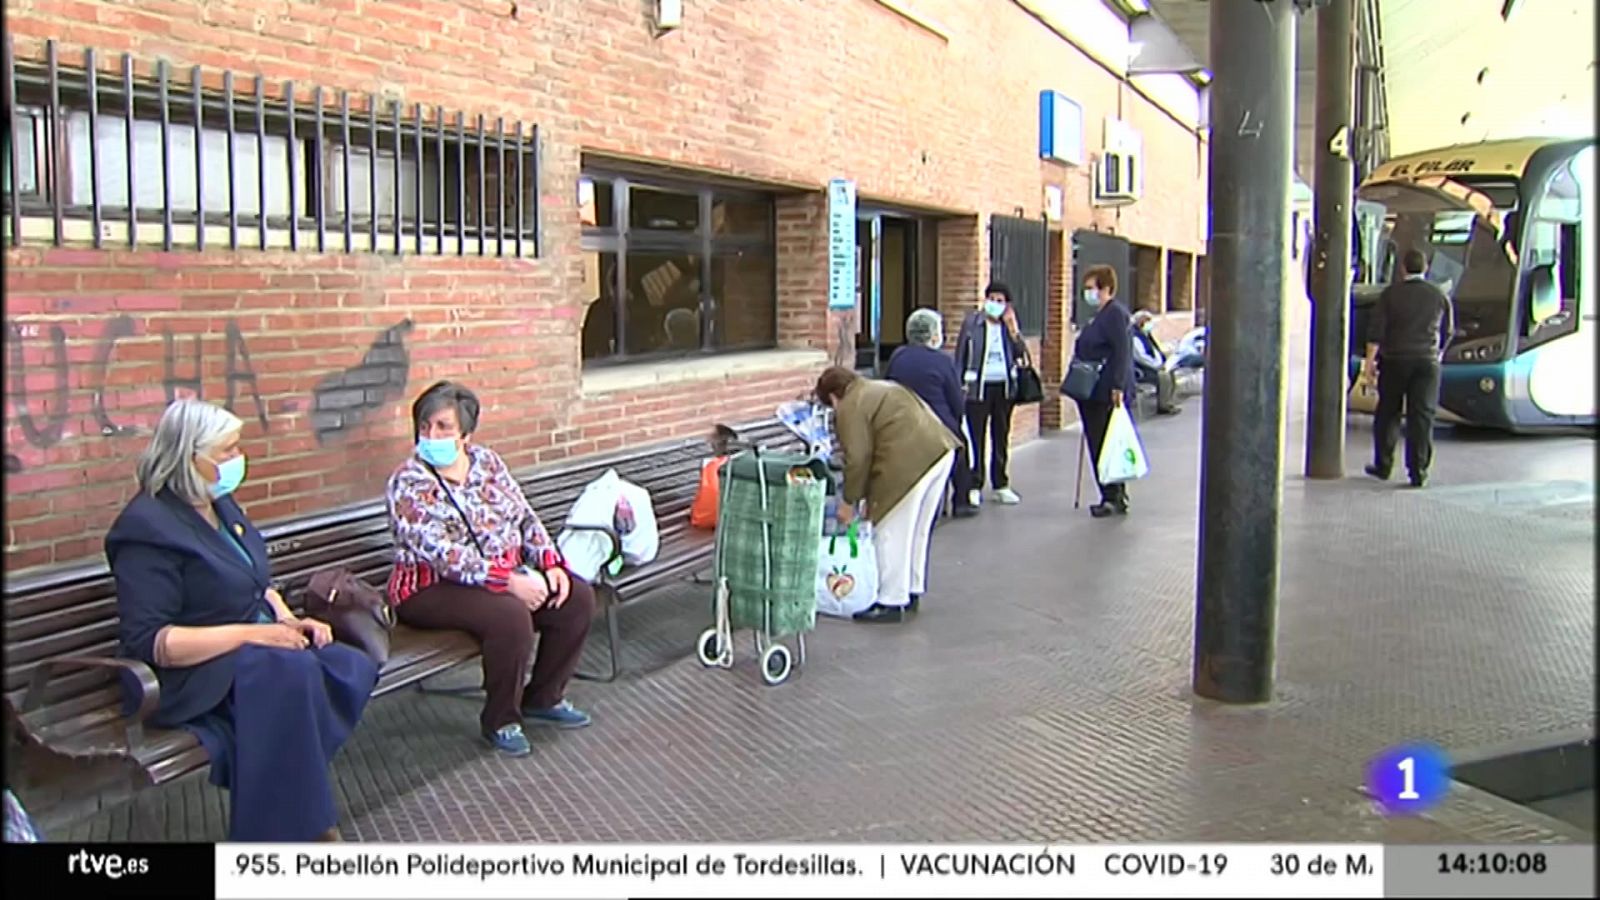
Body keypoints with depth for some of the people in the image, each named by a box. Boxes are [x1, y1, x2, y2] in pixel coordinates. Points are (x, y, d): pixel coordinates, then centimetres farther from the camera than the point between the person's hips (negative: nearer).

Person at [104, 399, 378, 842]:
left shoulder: (221, 504, 12)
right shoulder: (148, 528, -14)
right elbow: (147, 642, -21)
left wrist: (289, 620, 2)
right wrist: (248, 634, -24)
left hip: (257, 647, 9)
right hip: (195, 674, -8)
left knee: (354, 668, -17)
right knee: (292, 673, -36)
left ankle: (288, 803, -16)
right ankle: (304, 825, -24)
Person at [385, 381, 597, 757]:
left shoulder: (487, 461, 4)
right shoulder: (409, 484, -16)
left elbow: (525, 517, 7)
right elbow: (443, 555, -25)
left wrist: (552, 564, -8)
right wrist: (509, 581, -30)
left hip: (508, 573, 7)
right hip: (432, 588, -7)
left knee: (577, 597, -9)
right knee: (510, 614, -33)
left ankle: (543, 699, 8)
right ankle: (500, 720, -11)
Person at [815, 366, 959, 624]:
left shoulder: (850, 409, -1)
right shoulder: (880, 388, 27)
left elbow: (858, 459, -7)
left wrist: (848, 501, 5)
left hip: (910, 464, -10)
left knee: (891, 533, 3)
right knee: (917, 531, 21)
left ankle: (891, 603, 9)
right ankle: (912, 593, 32)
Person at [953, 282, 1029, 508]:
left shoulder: (1009, 325, 8)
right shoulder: (971, 322, 1)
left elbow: (1021, 354, 0)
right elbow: (960, 355, 2)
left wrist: (1012, 329, -9)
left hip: (1004, 387, 3)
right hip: (978, 387, -3)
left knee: (1001, 437, 9)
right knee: (975, 437, -3)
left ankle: (1001, 485, 18)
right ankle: (974, 486, 4)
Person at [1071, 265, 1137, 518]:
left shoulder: (1116, 314, -12)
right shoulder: (1100, 316, 19)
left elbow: (1122, 353, -19)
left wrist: (1118, 388, -25)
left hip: (1107, 393, -10)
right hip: (1093, 393, 10)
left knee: (1105, 446, -6)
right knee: (1097, 446, 12)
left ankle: (1114, 498, 2)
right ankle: (1115, 497, 19)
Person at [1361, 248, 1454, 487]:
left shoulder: (1390, 293, -2)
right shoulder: (1439, 296, 5)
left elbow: (1376, 329, -8)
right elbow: (1448, 332, 14)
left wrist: (1369, 360, -6)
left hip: (1394, 361, -1)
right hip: (1427, 362, 1)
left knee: (1387, 413, 11)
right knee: (1422, 416, 1)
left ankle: (1383, 465, 17)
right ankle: (1418, 471, -2)